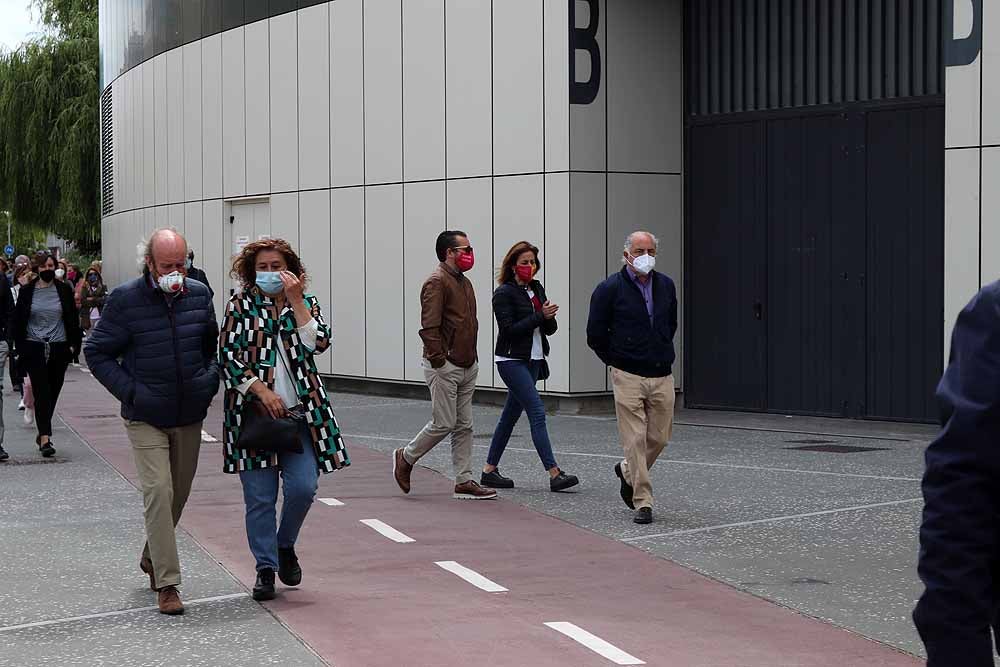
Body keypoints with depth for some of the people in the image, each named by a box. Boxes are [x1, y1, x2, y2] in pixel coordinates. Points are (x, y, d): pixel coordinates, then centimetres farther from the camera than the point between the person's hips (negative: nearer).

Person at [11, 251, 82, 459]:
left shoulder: (64, 290, 4)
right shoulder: (26, 291, 2)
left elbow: (73, 319, 9)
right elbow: (18, 321, 6)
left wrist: (73, 344, 2)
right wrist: (19, 346, -1)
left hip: (59, 348, 2)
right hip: (34, 348, -2)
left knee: (53, 393, 8)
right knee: (42, 392, -10)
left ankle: (43, 433, 25)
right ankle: (45, 437, -14)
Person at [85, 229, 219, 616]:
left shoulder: (199, 295, 2)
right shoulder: (125, 300, -10)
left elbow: (213, 346, 18)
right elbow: (96, 352, -3)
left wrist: (210, 382, 2)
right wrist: (130, 393, -11)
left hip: (190, 417, 5)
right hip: (146, 419, -4)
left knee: (179, 493, 15)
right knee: (159, 491, -14)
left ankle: (151, 558, 39)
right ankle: (166, 583, -10)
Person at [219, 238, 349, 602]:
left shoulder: (307, 304, 10)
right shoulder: (240, 305, 3)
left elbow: (318, 343, -8)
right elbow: (228, 355, -4)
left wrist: (296, 301, -10)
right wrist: (262, 391, -13)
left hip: (300, 414, 2)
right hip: (253, 413, -1)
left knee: (303, 487, -9)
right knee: (260, 497, 0)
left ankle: (285, 545, 18)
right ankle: (265, 568, 12)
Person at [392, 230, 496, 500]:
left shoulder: (465, 283, 17)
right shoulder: (437, 282, -13)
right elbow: (428, 327, -19)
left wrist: (472, 357, 16)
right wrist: (439, 360, -20)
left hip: (467, 367, 9)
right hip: (445, 367, -9)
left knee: (464, 426, 7)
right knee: (444, 424, -6)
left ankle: (464, 481, 10)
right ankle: (405, 458, 15)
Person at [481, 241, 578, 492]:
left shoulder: (537, 289, 13)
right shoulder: (504, 293, -9)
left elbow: (550, 329, 13)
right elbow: (508, 329, -17)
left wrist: (548, 317, -10)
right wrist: (540, 316, -19)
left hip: (533, 361, 8)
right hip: (511, 360, -8)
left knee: (511, 415, 11)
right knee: (537, 412, -14)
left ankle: (489, 470, 19)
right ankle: (554, 474, -17)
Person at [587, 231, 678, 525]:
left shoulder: (666, 286, 8)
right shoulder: (609, 289, -7)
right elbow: (595, 335, 0)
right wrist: (617, 362, 7)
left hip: (662, 376, 5)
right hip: (628, 378, -5)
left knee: (659, 438, 9)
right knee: (635, 439, -6)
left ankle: (628, 470, 37)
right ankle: (643, 502, 1)